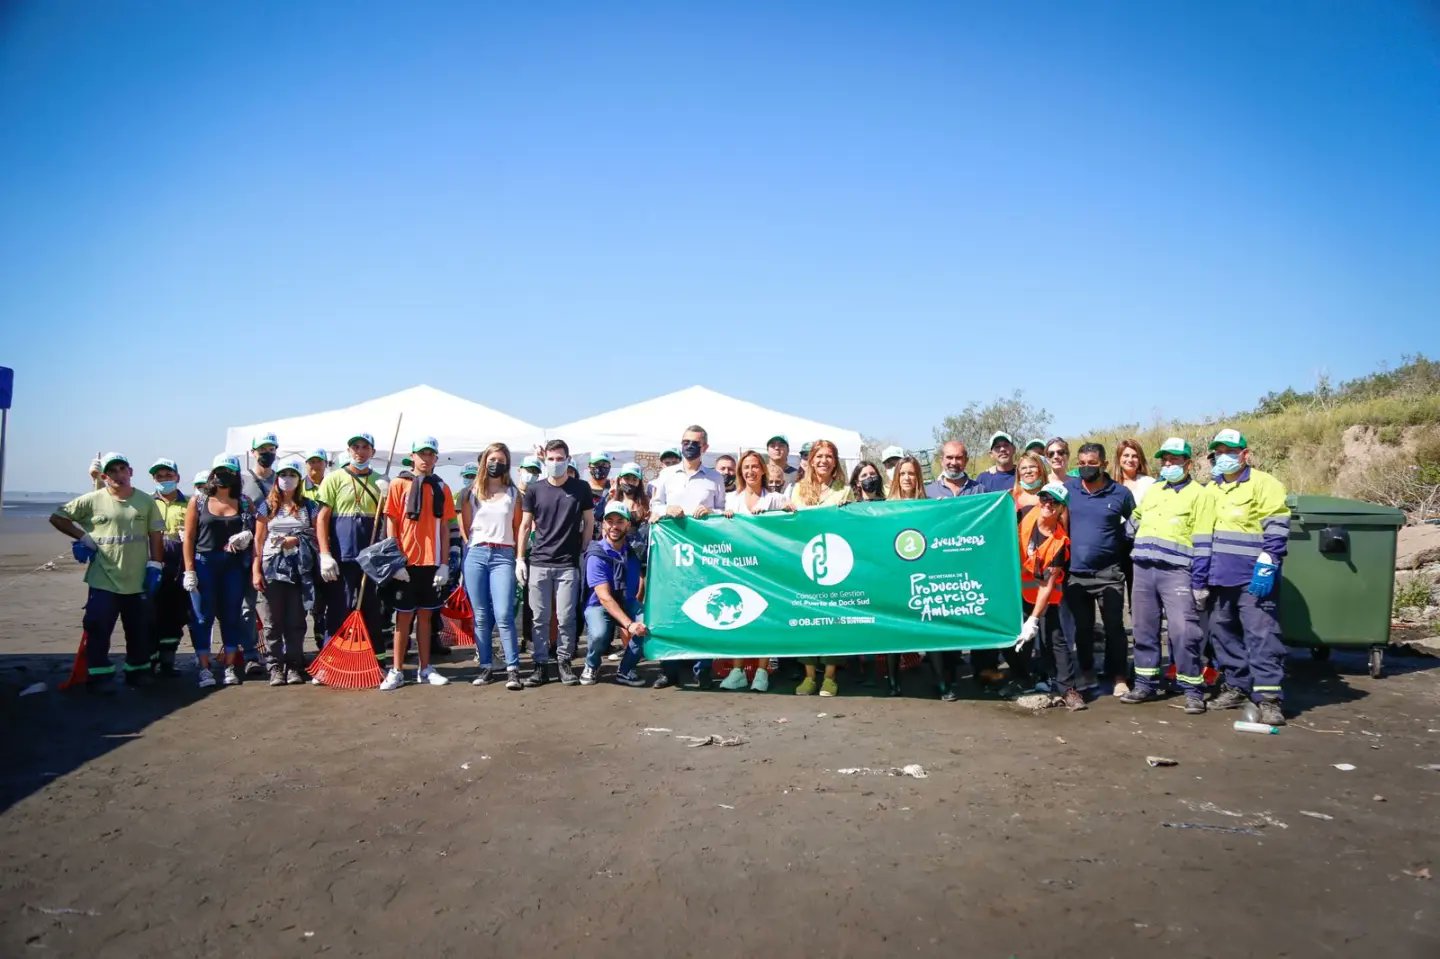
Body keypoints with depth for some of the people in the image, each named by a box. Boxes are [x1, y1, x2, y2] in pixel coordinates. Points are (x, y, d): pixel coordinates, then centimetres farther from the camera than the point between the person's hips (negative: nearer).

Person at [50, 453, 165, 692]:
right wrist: (83, 538, -3)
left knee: (140, 630, 10)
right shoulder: (93, 500, -1)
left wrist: (155, 566, -2)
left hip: (138, 580, 2)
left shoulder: (146, 501, 4)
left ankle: (137, 672, 23)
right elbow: (57, 517, 5)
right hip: (104, 580, -2)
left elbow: (155, 536, 5)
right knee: (99, 629, -4)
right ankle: (98, 676, 6)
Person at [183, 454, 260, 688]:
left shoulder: (245, 503, 8)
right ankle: (204, 669, 5)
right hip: (204, 563, -1)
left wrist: (247, 536, -12)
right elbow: (189, 537, 1)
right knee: (203, 617, 0)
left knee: (232, 615, 6)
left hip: (234, 565, 2)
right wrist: (189, 570, -6)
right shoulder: (198, 501, 4)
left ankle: (231, 667, 14)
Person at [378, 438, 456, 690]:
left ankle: (425, 669, 16)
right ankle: (397, 670, 9)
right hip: (405, 562, -2)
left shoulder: (442, 488, 6)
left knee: (425, 615, 9)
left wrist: (444, 564, 1)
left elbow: (445, 529, 7)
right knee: (404, 616, 2)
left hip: (432, 563, 2)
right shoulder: (399, 485, -1)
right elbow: (391, 525, -2)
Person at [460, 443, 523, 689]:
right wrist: (473, 548, 7)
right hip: (475, 555, 1)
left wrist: (520, 557, 5)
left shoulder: (513, 493, 11)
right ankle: (485, 666, 12)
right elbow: (465, 527, 12)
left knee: (504, 615, -10)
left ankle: (512, 668, -6)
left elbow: (518, 528, 11)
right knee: (481, 616, 4)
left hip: (503, 556, -1)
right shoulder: (471, 492, 10)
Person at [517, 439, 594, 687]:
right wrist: (520, 558, 3)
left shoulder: (581, 489, 3)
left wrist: (584, 551, 2)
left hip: (568, 564, -1)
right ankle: (540, 665, 12)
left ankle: (565, 661, 15)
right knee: (540, 618, 4)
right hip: (538, 563, 1)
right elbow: (525, 526, 8)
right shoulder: (534, 490, 5)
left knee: (566, 618, 1)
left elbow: (589, 523, 9)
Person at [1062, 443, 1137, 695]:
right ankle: (1086, 672, 26)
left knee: (1114, 626, 4)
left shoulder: (1121, 493, -3)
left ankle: (1119, 677, 14)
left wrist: (1121, 548, 1)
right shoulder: (1067, 488, 0)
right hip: (1075, 573, 2)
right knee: (1082, 627, 12)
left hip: (1109, 574, -2)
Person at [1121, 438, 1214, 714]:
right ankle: (1145, 684, 18)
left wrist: (1199, 583, -11)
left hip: (1176, 572, -6)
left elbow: (1202, 544, -5)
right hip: (1143, 569, 6)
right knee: (1144, 630, 9)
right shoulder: (1151, 491, 19)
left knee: (1183, 632, -10)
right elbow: (1134, 521, 27)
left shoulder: (1200, 494, 1)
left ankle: (1193, 690, 0)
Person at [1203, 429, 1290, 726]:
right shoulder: (1211, 489, 18)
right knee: (1222, 632, 11)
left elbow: (1276, 529, -11)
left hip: (1253, 577, -7)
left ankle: (1269, 697, -7)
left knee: (1261, 635, -9)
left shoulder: (1264, 484, -3)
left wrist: (1266, 567, -19)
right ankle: (1237, 687, 23)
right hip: (1219, 577, 7)